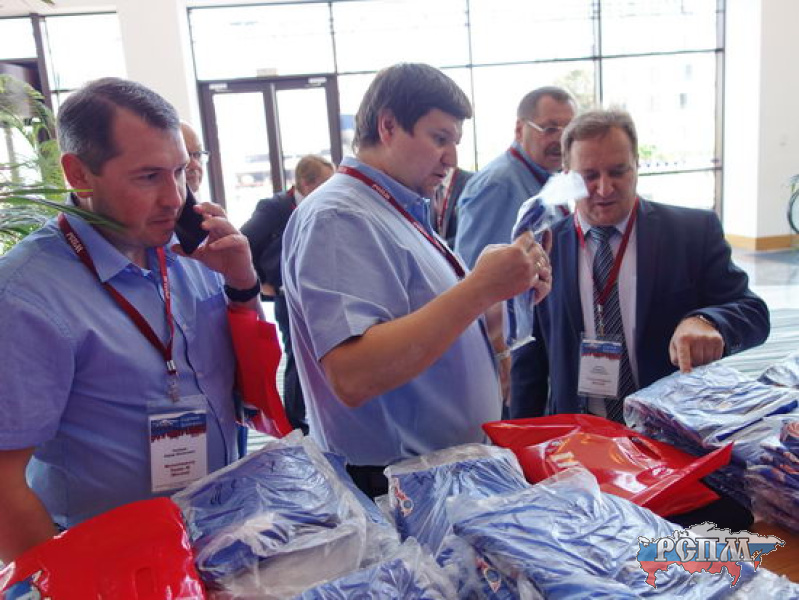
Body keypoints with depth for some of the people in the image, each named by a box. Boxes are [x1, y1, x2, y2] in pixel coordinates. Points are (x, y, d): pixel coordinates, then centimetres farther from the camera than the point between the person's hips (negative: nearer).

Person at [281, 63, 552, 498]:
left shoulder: (404, 216, 10)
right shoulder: (338, 218, -18)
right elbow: (352, 376, -31)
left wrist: (508, 293, -3)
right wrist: (480, 288, -28)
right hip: (390, 485, -9)